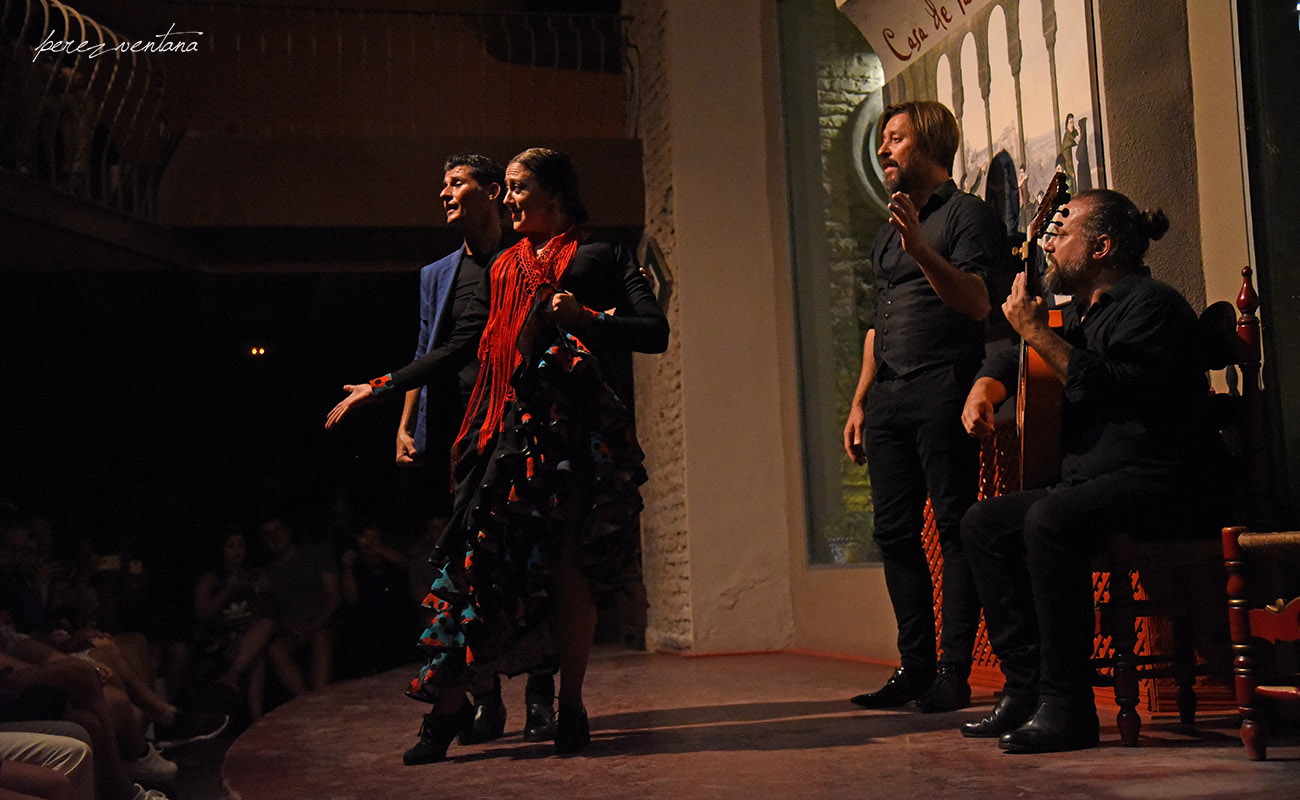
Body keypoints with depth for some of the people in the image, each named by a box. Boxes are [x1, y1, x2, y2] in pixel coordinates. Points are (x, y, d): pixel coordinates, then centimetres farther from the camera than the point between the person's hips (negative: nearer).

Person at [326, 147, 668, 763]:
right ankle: (450, 698, -2)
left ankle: (570, 705, 4)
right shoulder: (503, 269, 23)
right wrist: (381, 387, 20)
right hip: (515, 424, 4)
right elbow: (460, 349, 22)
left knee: (568, 561, -6)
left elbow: (656, 332, 2)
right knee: (483, 553, -6)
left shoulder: (602, 257, 10)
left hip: (581, 423, -3)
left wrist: (589, 318, -13)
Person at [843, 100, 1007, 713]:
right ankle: (915, 667, 12)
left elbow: (977, 301, -12)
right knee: (895, 533, 6)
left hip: (943, 391, -8)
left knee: (956, 528, -7)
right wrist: (859, 402, 19)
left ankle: (954, 674, -5)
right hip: (888, 397, 8)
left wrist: (921, 248, -24)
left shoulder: (967, 214, 2)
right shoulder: (886, 235, 25)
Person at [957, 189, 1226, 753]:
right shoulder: (1079, 313, 20)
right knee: (982, 524, 0)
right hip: (1093, 482, 10)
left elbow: (1114, 392, -24)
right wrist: (983, 390, 14)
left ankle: (1067, 707, -28)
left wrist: (1039, 334, -19)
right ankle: (1025, 687, -2)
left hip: (1163, 484, -10)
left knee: (1049, 520, -34)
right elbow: (1012, 359, 36)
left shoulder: (1151, 304, -8)